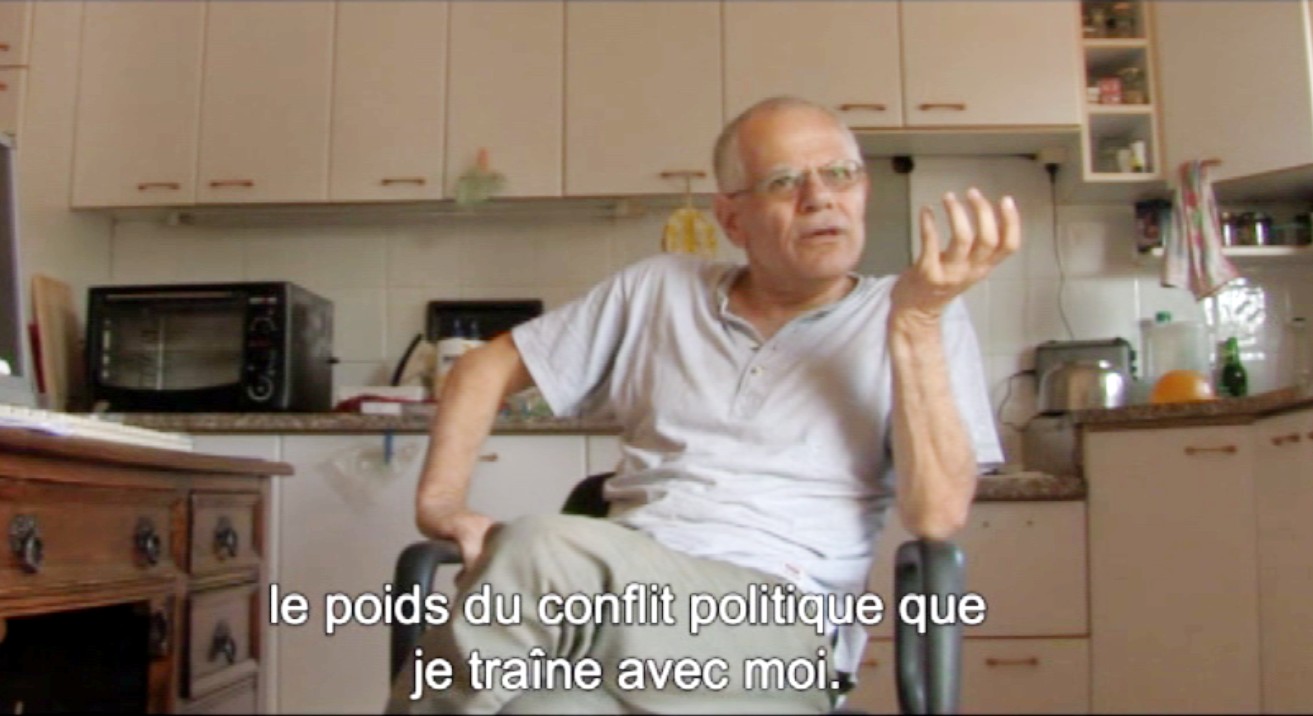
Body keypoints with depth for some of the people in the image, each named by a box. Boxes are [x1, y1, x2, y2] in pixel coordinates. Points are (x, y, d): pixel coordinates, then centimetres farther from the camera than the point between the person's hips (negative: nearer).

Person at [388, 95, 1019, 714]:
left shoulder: (922, 323, 7)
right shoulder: (658, 289, 15)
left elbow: (935, 516, -6)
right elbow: (488, 369, 20)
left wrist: (915, 321, -13)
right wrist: (440, 502, 4)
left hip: (782, 631, -2)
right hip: (623, 596, 3)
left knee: (543, 552, -33)